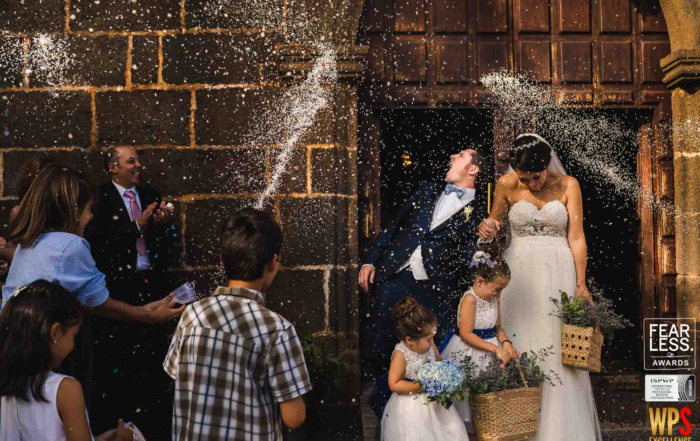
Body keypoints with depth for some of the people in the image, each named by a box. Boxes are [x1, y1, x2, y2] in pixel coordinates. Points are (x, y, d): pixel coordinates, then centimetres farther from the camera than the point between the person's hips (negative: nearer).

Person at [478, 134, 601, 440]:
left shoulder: (567, 185, -1)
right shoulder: (507, 185, -1)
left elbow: (576, 237, -3)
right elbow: (494, 220, 14)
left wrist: (580, 284, -10)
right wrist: (487, 230, -10)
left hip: (558, 273, 0)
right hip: (519, 273, 1)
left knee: (558, 351, -1)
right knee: (519, 347, -1)